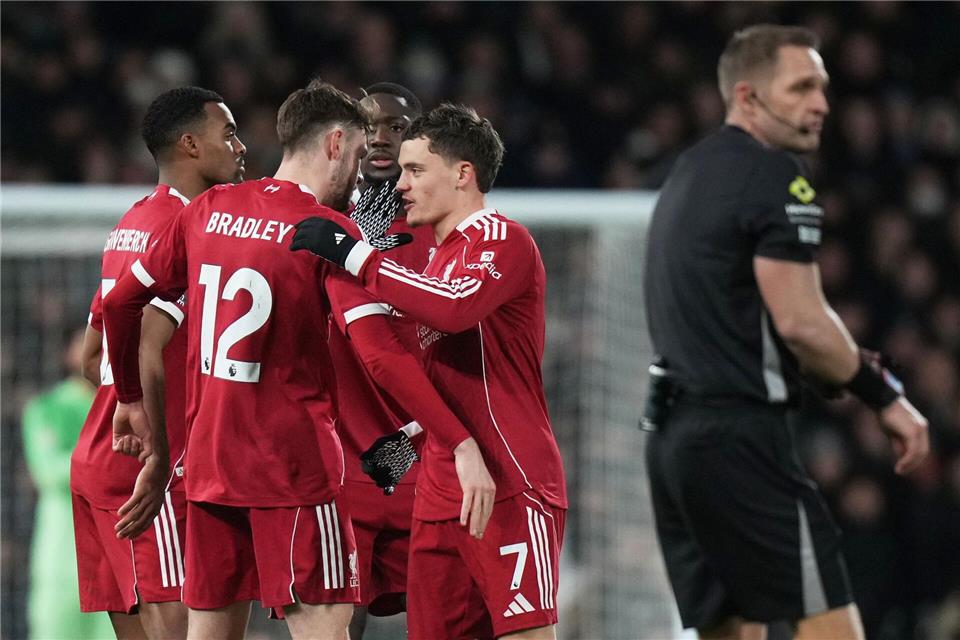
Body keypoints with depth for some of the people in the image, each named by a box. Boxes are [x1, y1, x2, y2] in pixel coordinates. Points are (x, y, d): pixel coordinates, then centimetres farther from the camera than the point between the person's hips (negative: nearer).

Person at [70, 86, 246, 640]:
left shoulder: (131, 226, 18)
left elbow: (93, 356, 24)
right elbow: (145, 349, -25)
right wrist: (158, 459, -23)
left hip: (95, 460, 10)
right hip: (142, 472, -10)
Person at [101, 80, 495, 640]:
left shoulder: (207, 210, 8)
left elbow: (121, 303, 15)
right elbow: (381, 356, -20)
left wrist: (131, 399, 29)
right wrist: (462, 445, -23)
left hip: (207, 461, 6)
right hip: (294, 465, -6)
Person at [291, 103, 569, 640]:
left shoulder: (502, 239, -7)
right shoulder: (440, 256, 22)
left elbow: (454, 307, -27)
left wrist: (353, 254, -21)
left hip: (511, 492, -9)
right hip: (441, 495, 9)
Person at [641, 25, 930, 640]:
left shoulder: (688, 174, 19)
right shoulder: (775, 176, -10)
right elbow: (799, 321, -18)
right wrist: (885, 396, -7)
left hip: (673, 429, 10)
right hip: (739, 436, -10)